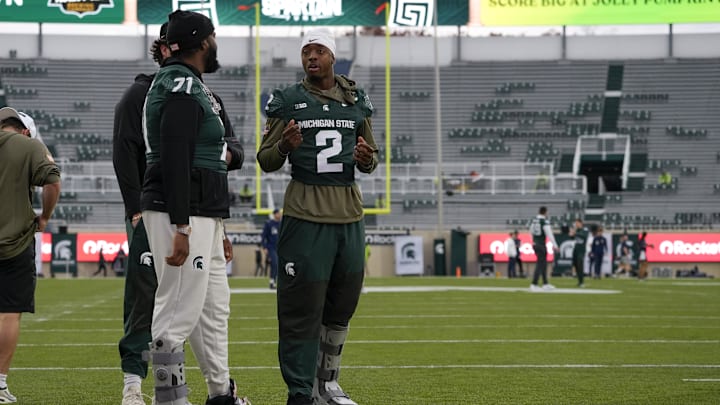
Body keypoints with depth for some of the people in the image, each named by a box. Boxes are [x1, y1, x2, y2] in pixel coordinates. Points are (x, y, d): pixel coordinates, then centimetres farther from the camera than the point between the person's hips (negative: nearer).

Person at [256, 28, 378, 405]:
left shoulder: (356, 102, 12)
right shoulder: (287, 102, 2)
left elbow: (371, 158, 20)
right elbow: (265, 161, 4)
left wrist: (366, 158, -4)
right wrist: (285, 146, -17)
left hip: (349, 215, 4)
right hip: (305, 215, -4)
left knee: (341, 306, 9)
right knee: (302, 308, -7)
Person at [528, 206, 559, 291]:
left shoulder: (533, 220, 7)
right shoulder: (545, 221, -15)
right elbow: (549, 234, -19)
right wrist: (555, 245, -16)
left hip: (535, 244, 8)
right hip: (541, 245, -8)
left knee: (544, 263, 19)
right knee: (540, 265, -5)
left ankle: (545, 284, 25)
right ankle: (533, 285, -10)